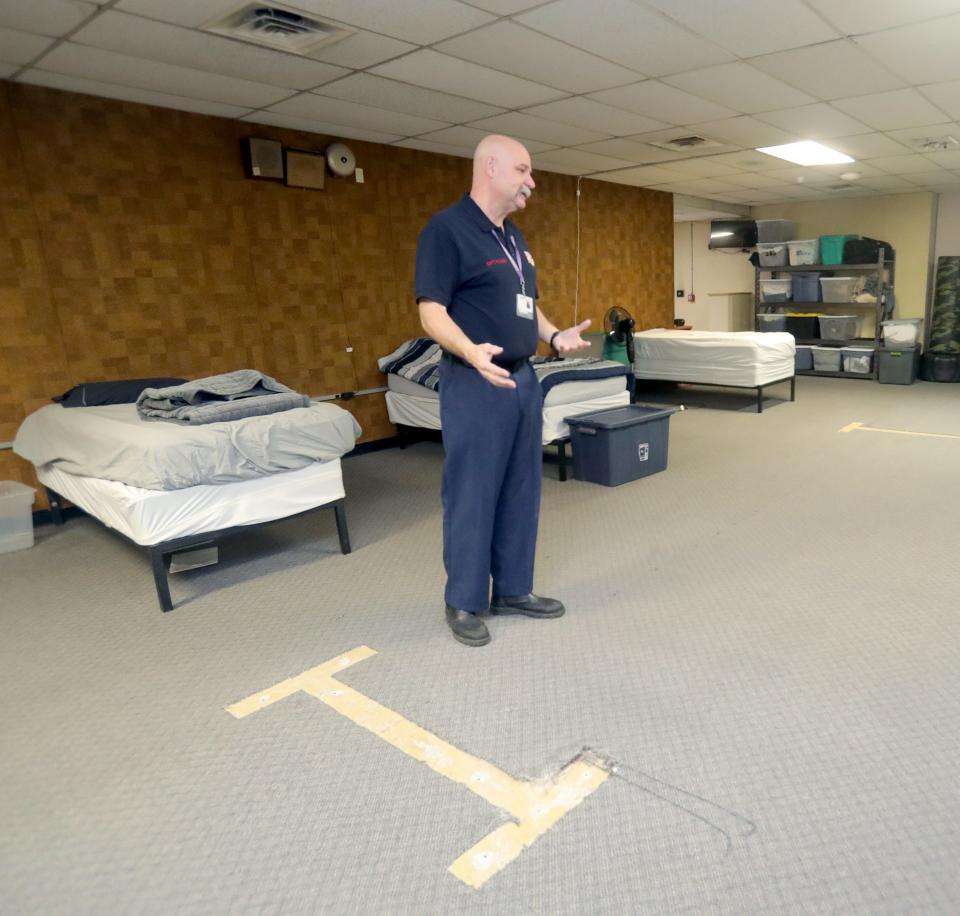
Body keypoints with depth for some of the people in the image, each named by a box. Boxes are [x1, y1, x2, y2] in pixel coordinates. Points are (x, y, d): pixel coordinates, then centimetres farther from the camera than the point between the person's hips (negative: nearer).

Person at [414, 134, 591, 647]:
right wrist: (471, 353, -34)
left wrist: (555, 337, 5)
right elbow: (432, 310, -17)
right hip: (475, 384, -9)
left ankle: (513, 590, 26)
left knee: (521, 492, 12)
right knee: (472, 495, -1)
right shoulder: (446, 229, -10)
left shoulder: (514, 237, 17)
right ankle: (463, 603, 14)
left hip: (523, 379, 9)